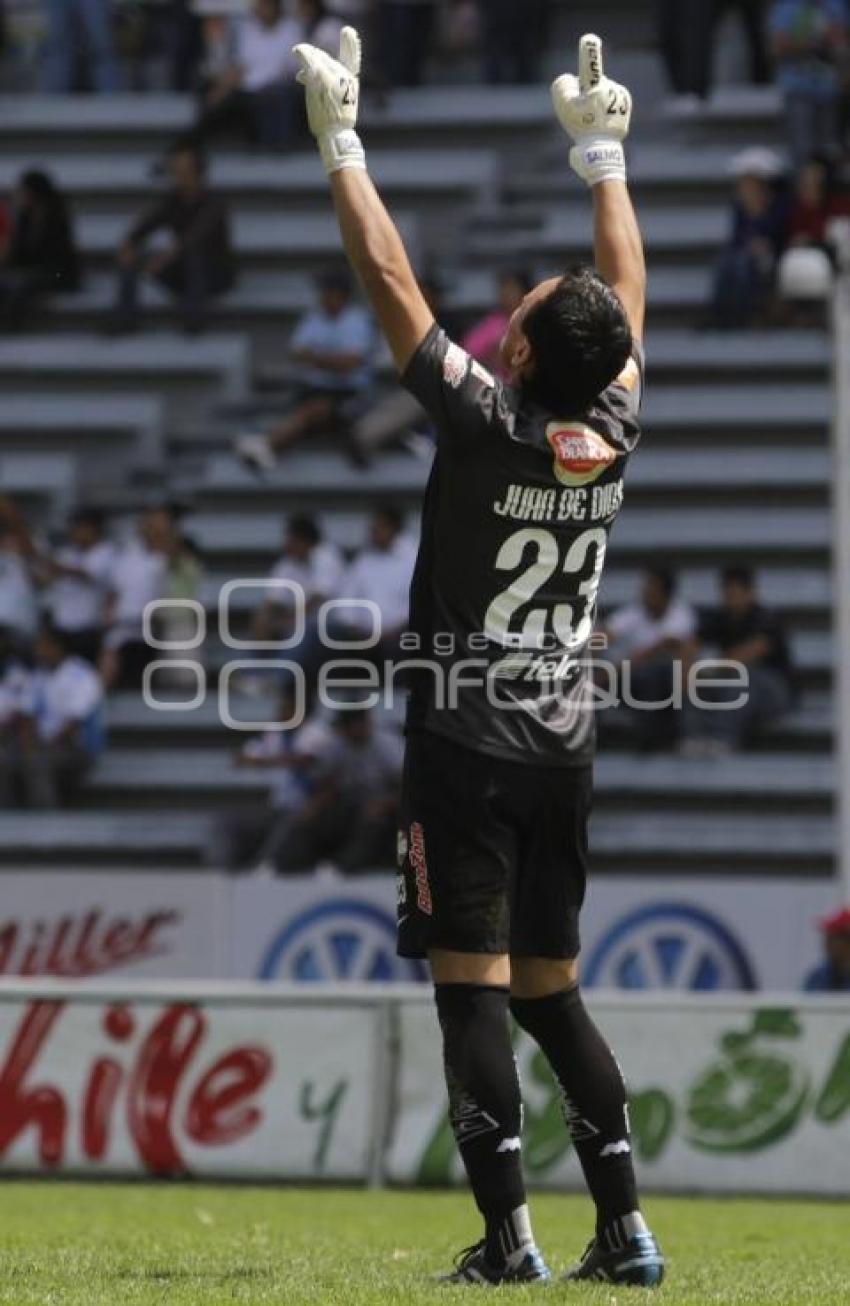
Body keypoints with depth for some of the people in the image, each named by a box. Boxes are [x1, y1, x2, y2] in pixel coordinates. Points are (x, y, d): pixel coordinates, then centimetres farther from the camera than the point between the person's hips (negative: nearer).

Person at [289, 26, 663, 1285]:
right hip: (564, 748, 6)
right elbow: (627, 289, 17)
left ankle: (509, 1232, -12)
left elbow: (390, 279, -8)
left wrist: (342, 142, -1)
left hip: (468, 744, -6)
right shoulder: (614, 432, 1)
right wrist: (602, 154, 29)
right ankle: (624, 1227, 7)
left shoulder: (486, 422, -12)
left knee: (474, 984, -6)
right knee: (549, 986, 13)